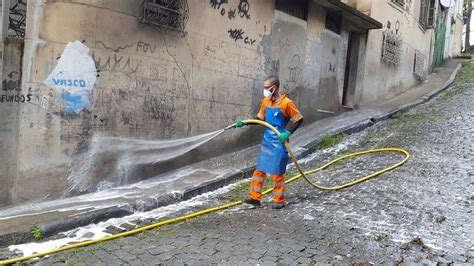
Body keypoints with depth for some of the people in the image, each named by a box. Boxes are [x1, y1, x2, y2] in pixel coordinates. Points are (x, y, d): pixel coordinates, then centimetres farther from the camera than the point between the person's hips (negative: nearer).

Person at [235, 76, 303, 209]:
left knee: (277, 172, 2)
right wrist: (244, 123, 6)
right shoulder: (266, 101, 5)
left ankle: (279, 200, 17)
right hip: (267, 141, 6)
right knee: (260, 170, 9)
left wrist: (288, 132, -19)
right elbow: (260, 118, 15)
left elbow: (299, 119, -9)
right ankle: (255, 198, 18)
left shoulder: (286, 103, -15)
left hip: (279, 143, -6)